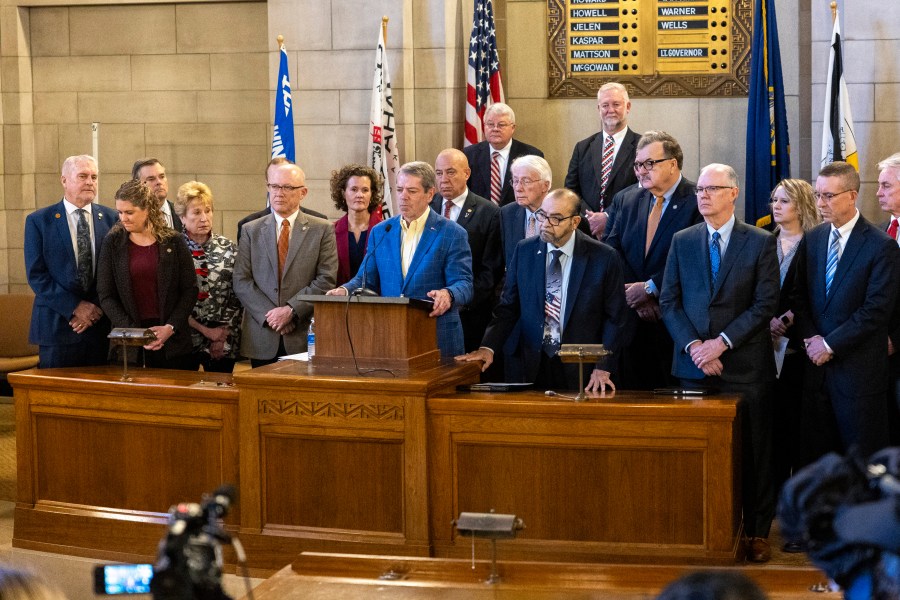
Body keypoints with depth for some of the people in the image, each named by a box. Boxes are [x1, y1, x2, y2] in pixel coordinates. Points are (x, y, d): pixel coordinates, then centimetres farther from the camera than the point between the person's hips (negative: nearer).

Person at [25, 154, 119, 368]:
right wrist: (75, 307, -12)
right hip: (57, 325, -2)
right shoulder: (38, 221, 2)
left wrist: (98, 308, -8)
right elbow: (36, 274, -5)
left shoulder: (111, 219, 7)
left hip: (102, 325, 2)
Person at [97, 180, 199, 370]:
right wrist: (132, 331, -11)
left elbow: (190, 290, 2)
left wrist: (170, 327, -10)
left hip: (173, 340, 0)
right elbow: (106, 295, 1)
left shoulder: (173, 242, 2)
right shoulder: (113, 243, 4)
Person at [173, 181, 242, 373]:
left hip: (224, 344, 2)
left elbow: (236, 297, 2)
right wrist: (205, 330, -9)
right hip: (184, 341, -1)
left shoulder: (228, 248, 4)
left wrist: (224, 338, -7)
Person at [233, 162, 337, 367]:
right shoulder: (250, 231, 11)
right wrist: (269, 314, -10)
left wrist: (291, 310, -13)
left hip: (305, 337, -2)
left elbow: (326, 280, -3)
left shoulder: (322, 230, 5)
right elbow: (241, 281, 3)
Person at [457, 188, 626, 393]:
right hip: (533, 368, 2)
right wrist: (488, 347, -11)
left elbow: (614, 317, -3)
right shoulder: (524, 251, 2)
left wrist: (603, 368, -10)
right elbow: (508, 307, 4)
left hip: (582, 371, -2)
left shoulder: (604, 258, -7)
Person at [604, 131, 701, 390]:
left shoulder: (697, 201, -7)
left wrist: (650, 288, -14)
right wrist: (632, 292, -8)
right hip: (633, 324, 5)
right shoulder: (628, 199, 13)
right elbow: (612, 251, 7)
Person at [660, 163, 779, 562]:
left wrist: (722, 342, -12)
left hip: (746, 366, -2)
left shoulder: (760, 243, 0)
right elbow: (669, 302, 5)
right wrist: (693, 345, -9)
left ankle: (756, 532, 11)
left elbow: (765, 304, -5)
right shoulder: (682, 241, 9)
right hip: (694, 365, 2)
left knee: (753, 453, 3)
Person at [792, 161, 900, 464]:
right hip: (816, 363, 5)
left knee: (860, 458, 1)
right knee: (814, 452, 6)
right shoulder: (811, 240, 10)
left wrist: (831, 344, -13)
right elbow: (800, 297, 12)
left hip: (857, 368, -5)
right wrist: (810, 339, -4)